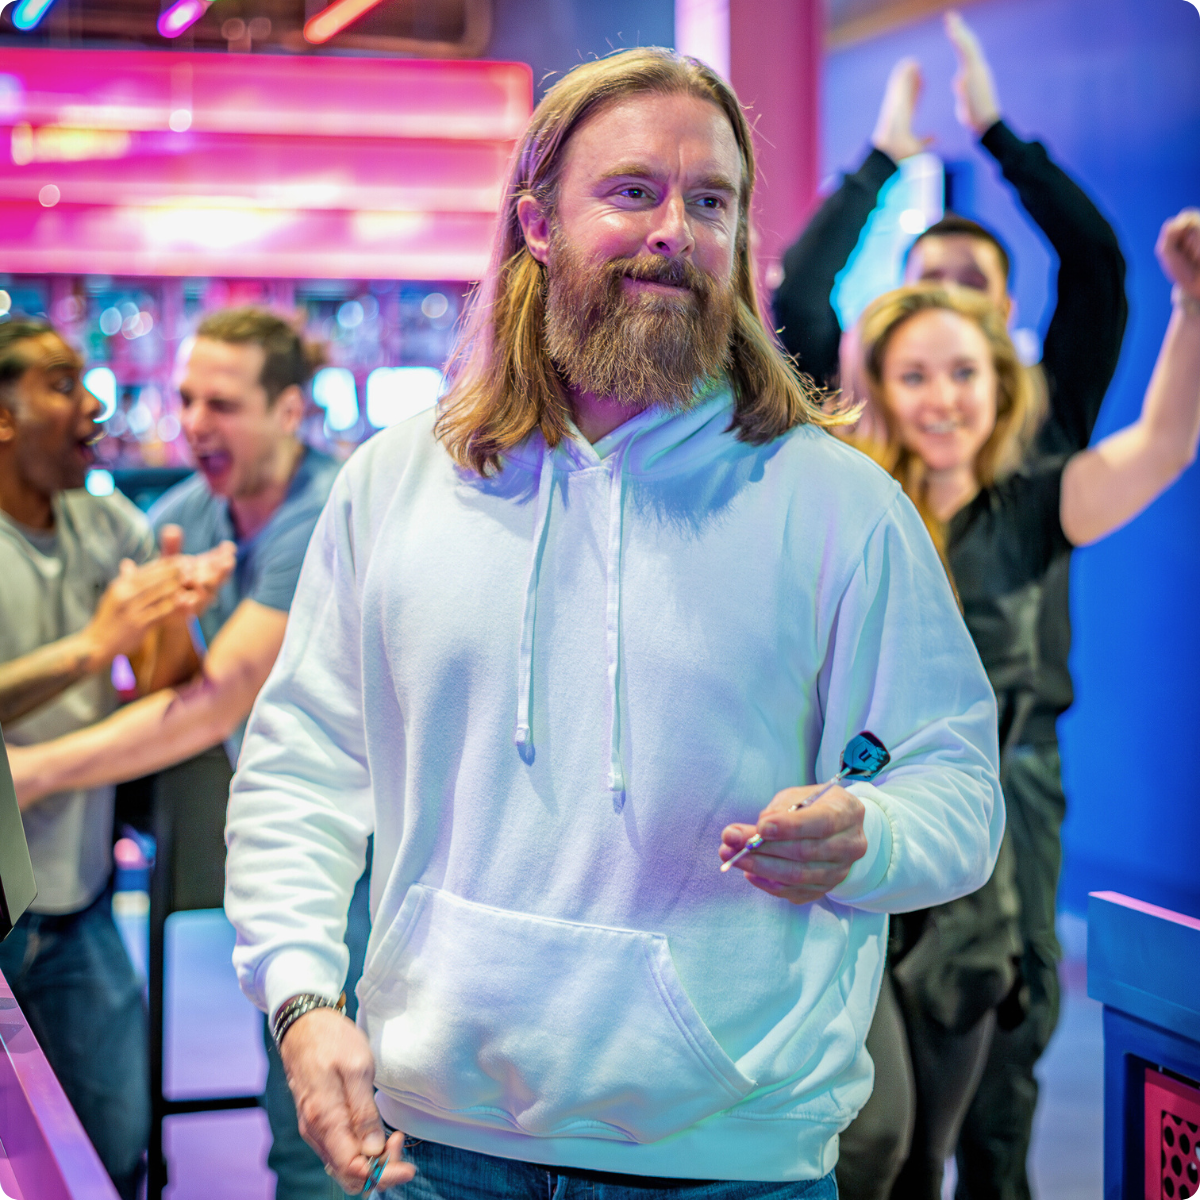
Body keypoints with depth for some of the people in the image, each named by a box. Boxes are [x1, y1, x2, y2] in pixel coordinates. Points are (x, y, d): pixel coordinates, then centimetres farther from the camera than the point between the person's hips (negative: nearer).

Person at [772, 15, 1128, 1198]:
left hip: (1010, 736, 1)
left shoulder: (1046, 416, 9)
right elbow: (797, 296, -4)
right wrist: (881, 160, -1)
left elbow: (1098, 261, -2)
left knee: (1014, 983, 4)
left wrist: (994, 129, -3)